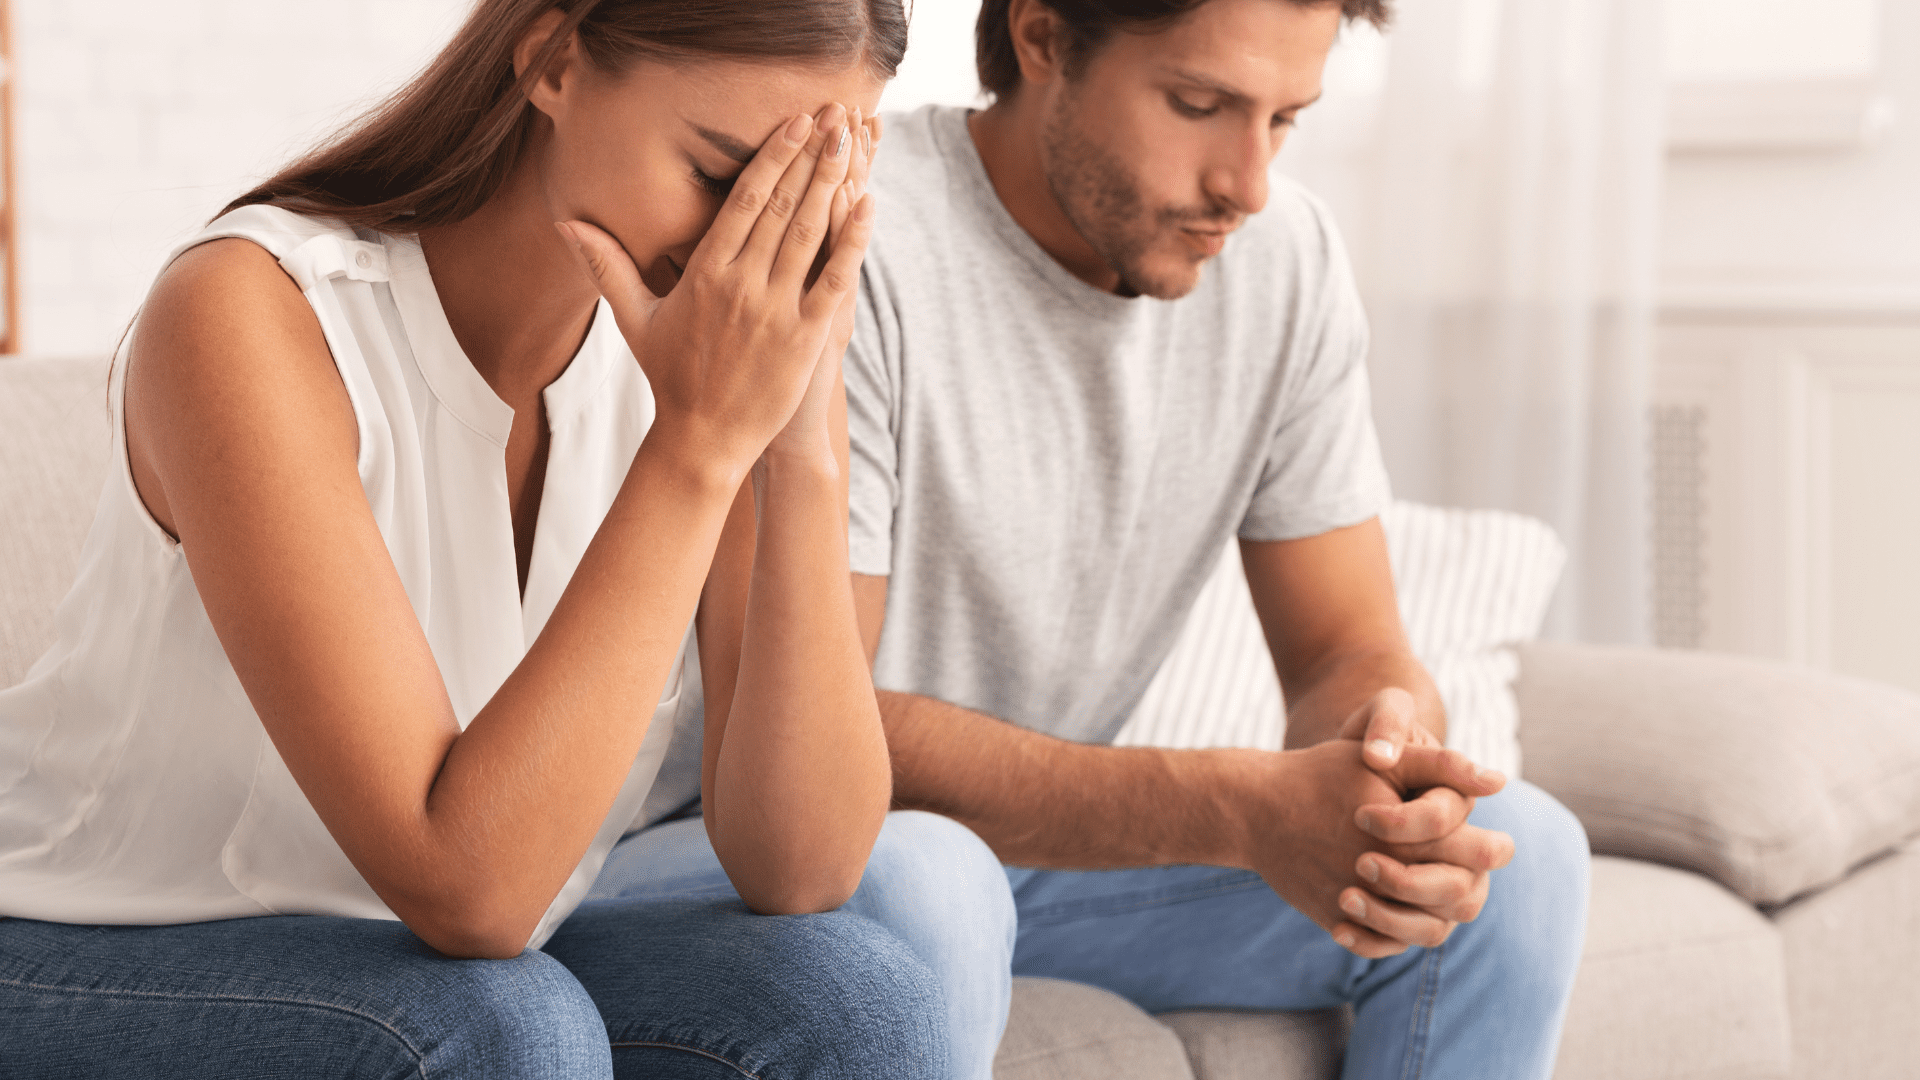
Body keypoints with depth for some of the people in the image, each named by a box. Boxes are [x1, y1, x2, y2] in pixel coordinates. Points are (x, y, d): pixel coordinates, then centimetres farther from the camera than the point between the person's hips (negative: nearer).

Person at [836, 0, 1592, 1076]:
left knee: (1514, 855, -12)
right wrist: (1242, 809, -36)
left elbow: (1351, 651, 0)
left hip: (1051, 844, 6)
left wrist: (1389, 750, -28)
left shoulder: (1287, 258, -3)